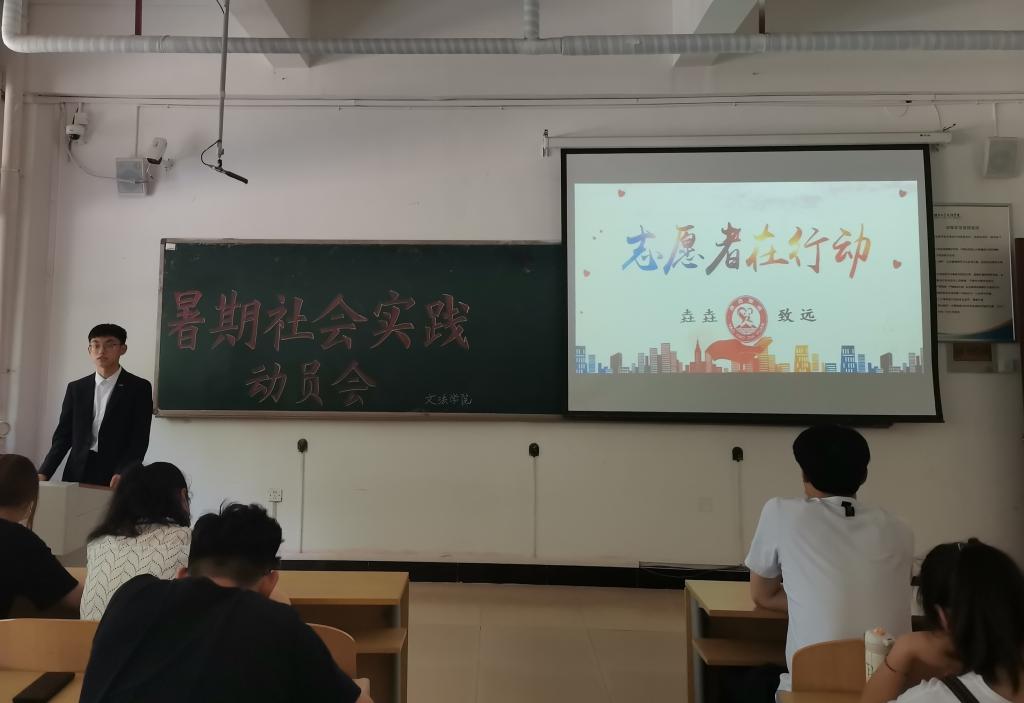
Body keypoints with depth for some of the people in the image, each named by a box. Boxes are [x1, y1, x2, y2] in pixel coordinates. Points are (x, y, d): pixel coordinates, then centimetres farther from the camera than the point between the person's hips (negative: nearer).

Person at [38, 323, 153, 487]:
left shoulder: (139, 388, -1)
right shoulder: (76, 388, 12)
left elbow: (140, 440, -7)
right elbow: (63, 435, 10)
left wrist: (122, 474, -22)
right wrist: (43, 473, -3)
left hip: (115, 479, -3)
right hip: (77, 473, 3)